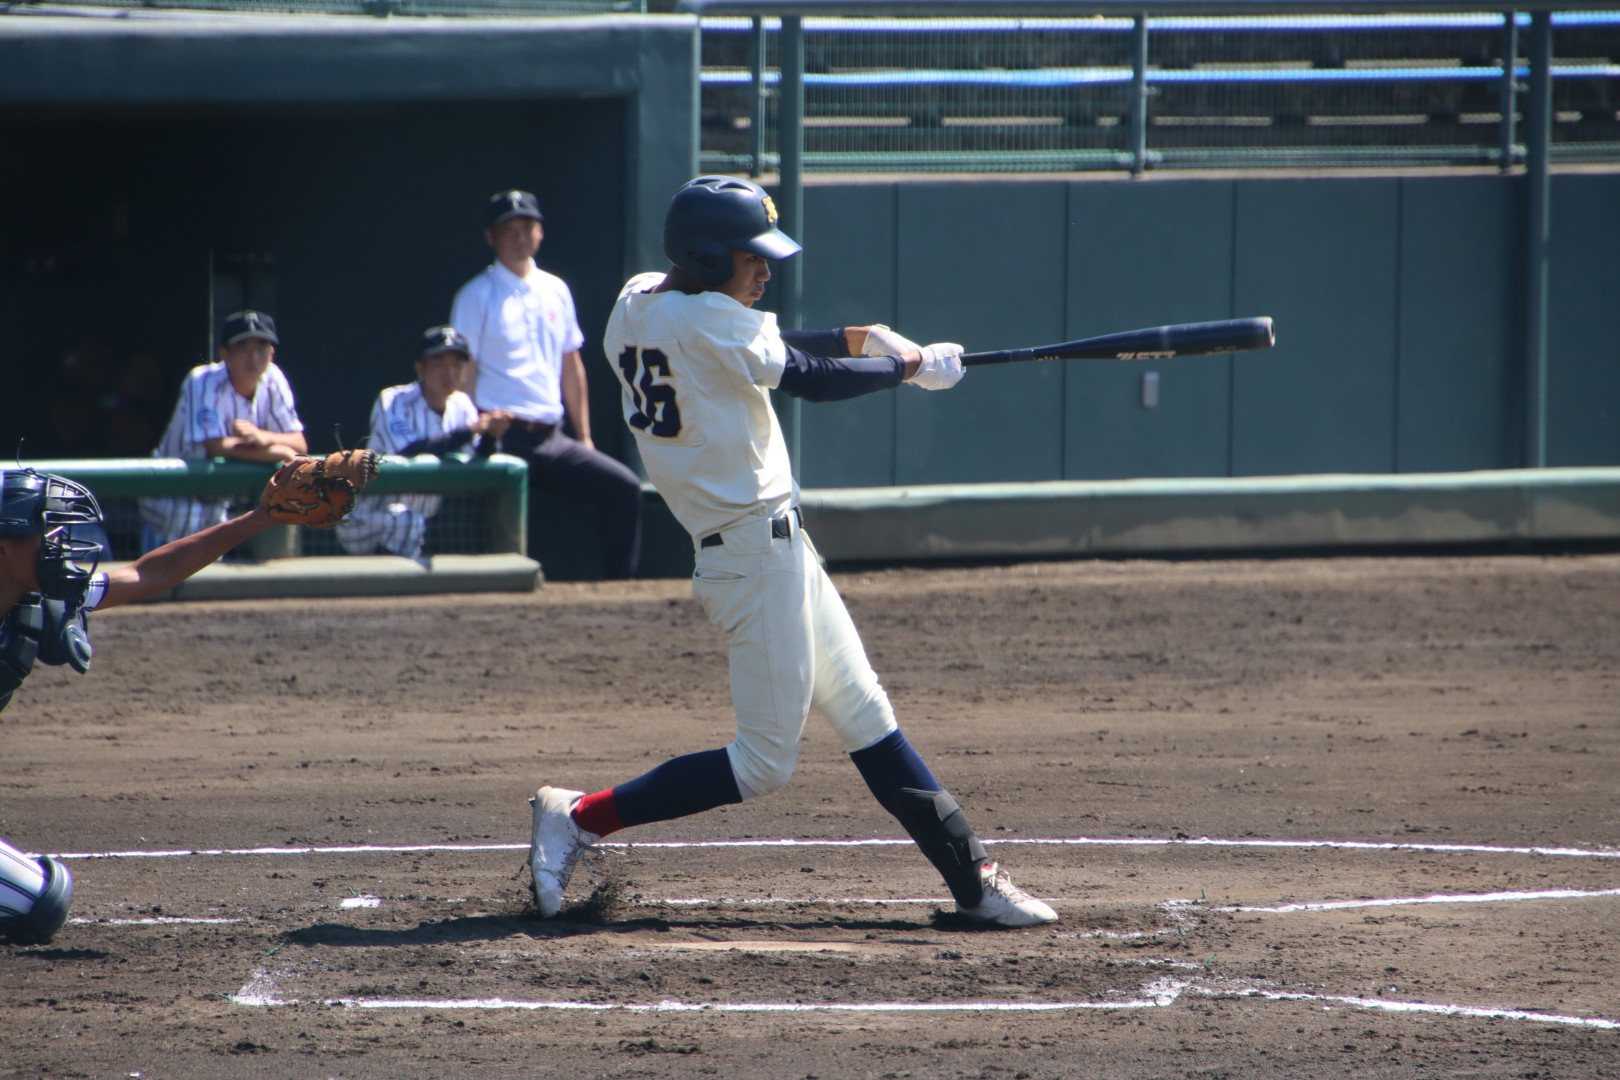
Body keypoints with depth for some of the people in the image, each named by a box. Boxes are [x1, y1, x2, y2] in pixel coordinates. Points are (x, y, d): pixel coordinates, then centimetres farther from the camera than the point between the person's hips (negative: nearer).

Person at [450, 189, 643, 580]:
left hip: (552, 440, 6)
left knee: (623, 487, -7)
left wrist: (585, 439, 17)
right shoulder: (476, 296, -1)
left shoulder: (555, 291, 17)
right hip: (504, 439, -6)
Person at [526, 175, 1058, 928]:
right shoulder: (706, 320, -18)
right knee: (763, 763, -4)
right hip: (758, 550, -10)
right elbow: (810, 380, -15)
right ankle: (579, 819, 0)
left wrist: (860, 339, 9)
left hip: (773, 549, 10)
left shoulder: (638, 306, 9)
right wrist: (911, 366, -1)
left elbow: (764, 353, 19)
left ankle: (971, 879, 15)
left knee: (866, 717, 12)